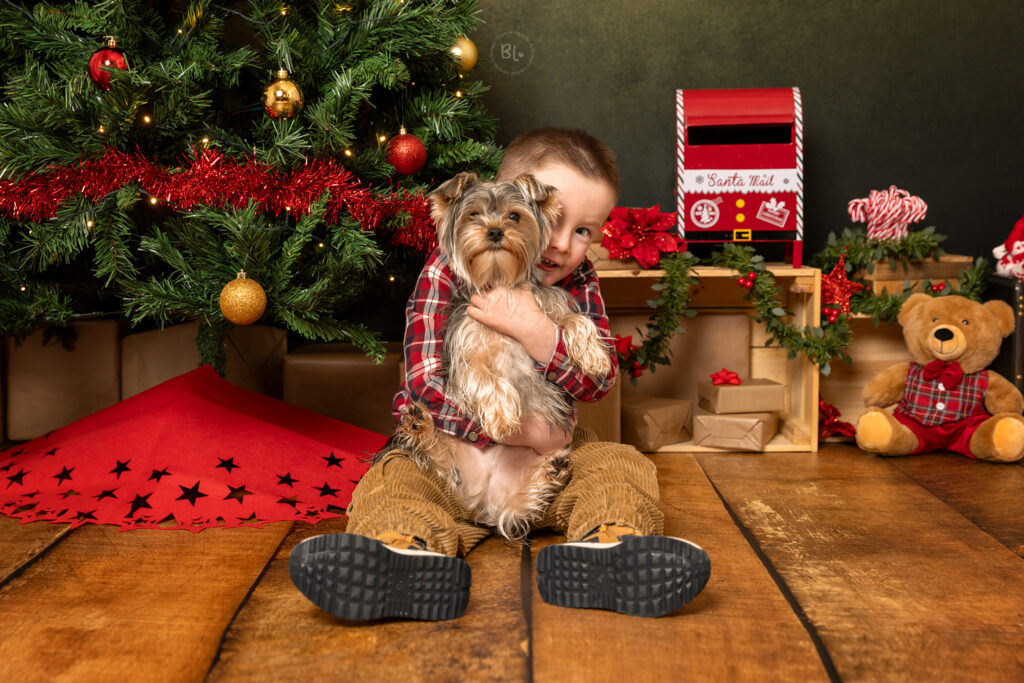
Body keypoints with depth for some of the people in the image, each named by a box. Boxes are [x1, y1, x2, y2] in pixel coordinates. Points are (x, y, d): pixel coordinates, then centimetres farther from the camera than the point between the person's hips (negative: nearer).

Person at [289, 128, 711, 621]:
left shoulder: (578, 282, 2)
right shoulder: (448, 271, -11)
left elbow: (599, 380, -10)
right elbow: (427, 385, -21)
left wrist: (538, 333, -28)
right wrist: (521, 431, -27)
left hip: (549, 452, 4)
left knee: (623, 465, -16)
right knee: (391, 479, -28)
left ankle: (607, 545, -44)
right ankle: (414, 556, -57)